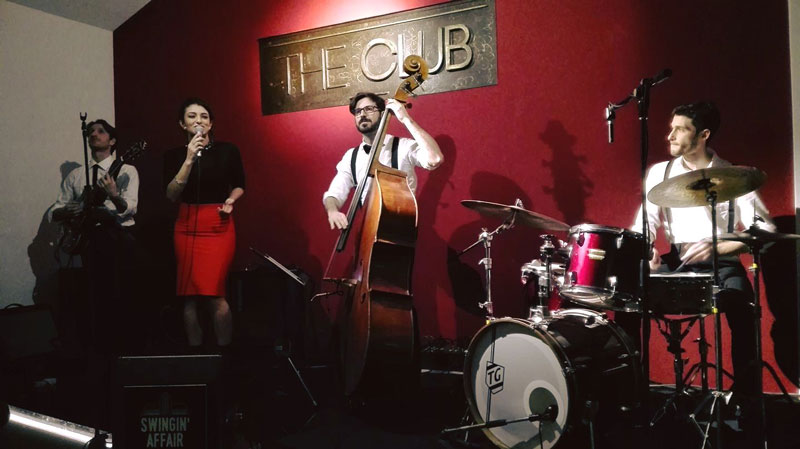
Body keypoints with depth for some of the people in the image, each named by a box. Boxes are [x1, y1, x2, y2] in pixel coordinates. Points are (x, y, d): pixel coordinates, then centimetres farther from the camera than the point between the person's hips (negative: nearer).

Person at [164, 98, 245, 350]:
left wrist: (230, 200, -8)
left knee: (213, 293, -10)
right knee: (189, 295, 4)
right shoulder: (174, 155, 4)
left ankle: (223, 350, 5)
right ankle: (194, 352, 16)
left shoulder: (227, 150, 1)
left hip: (219, 226, -2)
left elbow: (239, 187, 13)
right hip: (187, 227, 2)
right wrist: (189, 159, -14)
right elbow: (172, 195, -7)